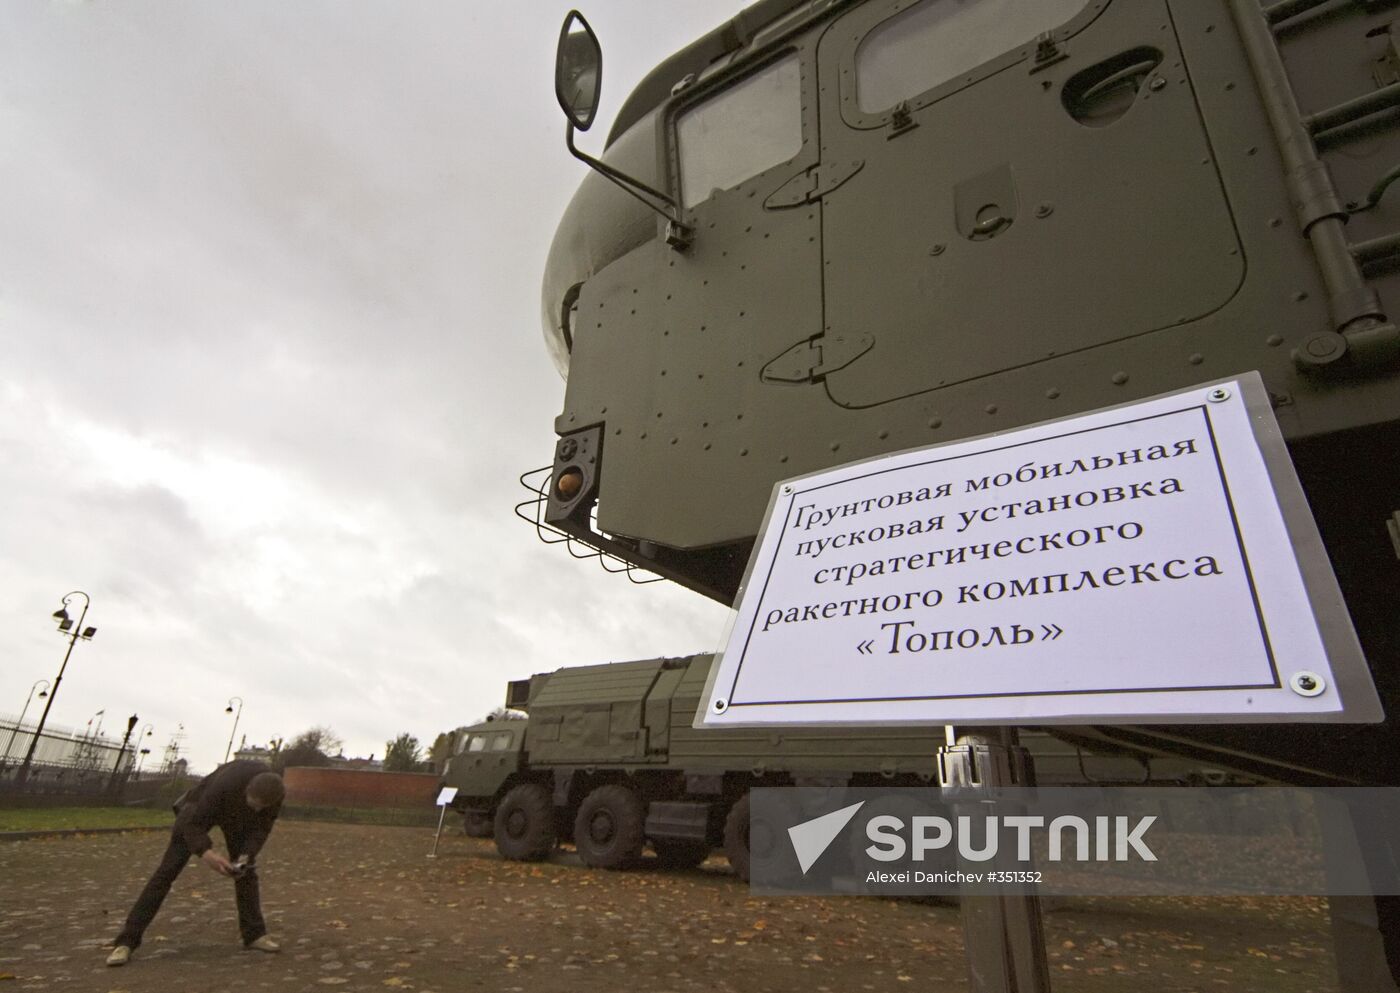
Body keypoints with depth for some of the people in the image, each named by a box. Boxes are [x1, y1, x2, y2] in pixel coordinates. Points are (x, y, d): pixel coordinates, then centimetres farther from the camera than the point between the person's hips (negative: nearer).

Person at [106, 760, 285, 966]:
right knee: (167, 870, -11)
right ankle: (126, 942, -1)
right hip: (199, 809, -3)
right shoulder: (224, 785, -46)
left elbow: (262, 827, -18)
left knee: (246, 871, 0)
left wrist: (246, 855, -33)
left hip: (238, 816, 3)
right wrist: (205, 853, -51)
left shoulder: (275, 793, -33)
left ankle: (254, 934, 10)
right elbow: (192, 824, -36)